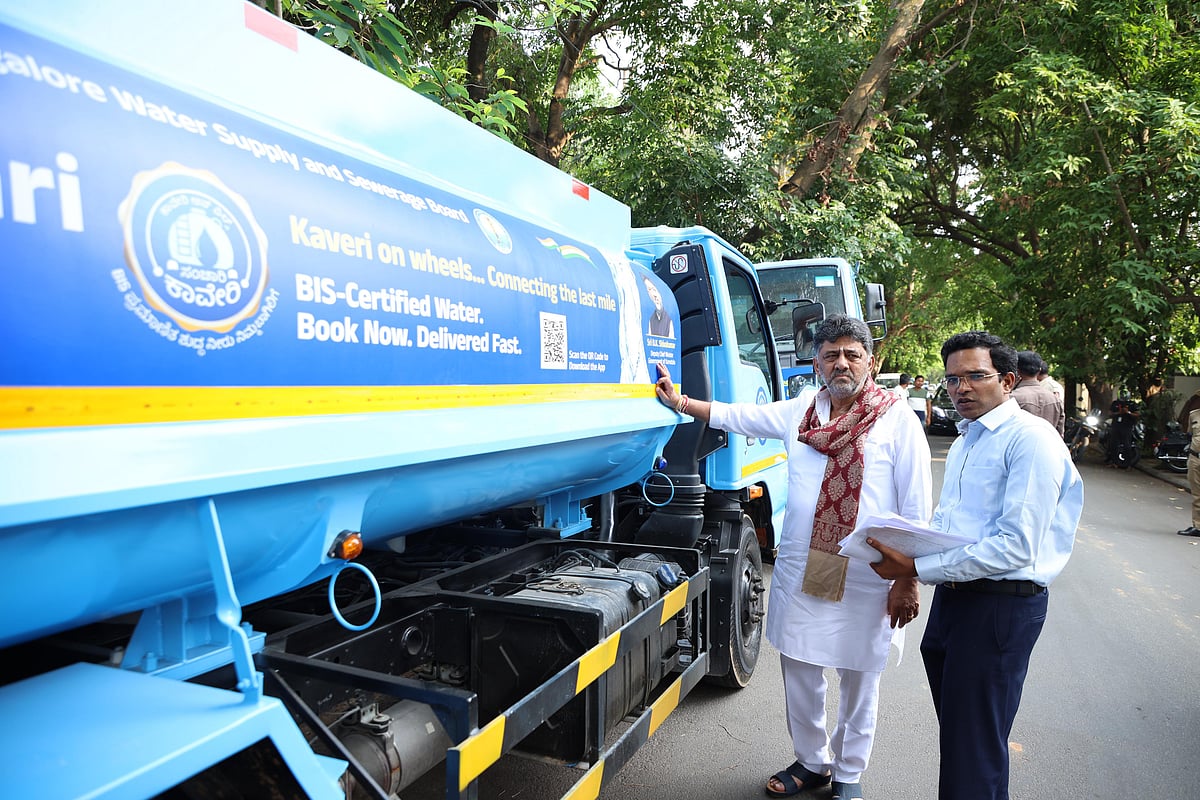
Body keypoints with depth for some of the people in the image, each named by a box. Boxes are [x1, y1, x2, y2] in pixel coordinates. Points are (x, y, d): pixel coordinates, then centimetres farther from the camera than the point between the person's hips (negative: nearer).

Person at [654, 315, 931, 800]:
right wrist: (679, 401, 14)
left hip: (866, 581, -3)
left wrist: (908, 581, -8)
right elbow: (736, 416, 17)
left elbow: (916, 510, -6)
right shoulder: (799, 411, 5)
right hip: (800, 573, 4)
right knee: (800, 674, 15)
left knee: (859, 684, 13)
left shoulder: (898, 421, -6)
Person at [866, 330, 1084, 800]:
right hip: (952, 597, 9)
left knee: (974, 749, 2)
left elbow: (1017, 547, -22)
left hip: (1003, 605, -8)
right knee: (953, 733, 20)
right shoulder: (964, 443, 16)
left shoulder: (1030, 439, -14)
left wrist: (917, 568, -22)